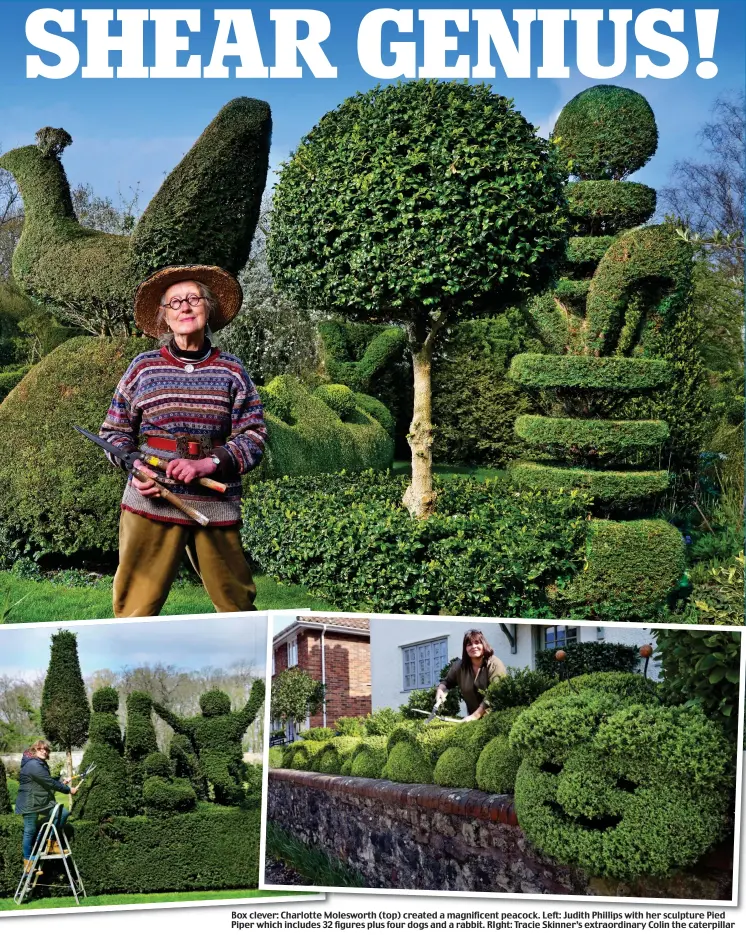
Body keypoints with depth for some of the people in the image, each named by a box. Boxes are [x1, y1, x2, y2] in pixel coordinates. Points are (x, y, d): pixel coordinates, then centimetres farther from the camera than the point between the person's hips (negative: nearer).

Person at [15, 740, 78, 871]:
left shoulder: (40, 764, 12)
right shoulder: (33, 765, -23)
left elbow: (48, 781, 22)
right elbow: (50, 783, -21)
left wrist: (61, 782, 5)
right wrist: (68, 790, -12)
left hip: (43, 801, 10)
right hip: (30, 803, -10)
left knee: (63, 813, 1)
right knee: (30, 832, -2)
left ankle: (52, 843, 9)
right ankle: (28, 863, 8)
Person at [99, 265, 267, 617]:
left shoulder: (231, 370, 7)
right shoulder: (144, 366, 7)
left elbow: (254, 438, 3)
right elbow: (114, 431, 13)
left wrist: (208, 463, -12)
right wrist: (133, 466, -6)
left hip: (217, 505, 1)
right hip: (151, 502, -1)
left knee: (238, 605, 5)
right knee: (135, 609, -4)